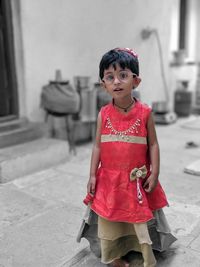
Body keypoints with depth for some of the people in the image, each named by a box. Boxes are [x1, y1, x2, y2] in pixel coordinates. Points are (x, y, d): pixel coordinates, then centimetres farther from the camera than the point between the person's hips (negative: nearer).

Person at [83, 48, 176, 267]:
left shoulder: (145, 112, -9)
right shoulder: (103, 114, -4)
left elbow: (153, 144, -3)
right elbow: (98, 145, 1)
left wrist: (154, 174, -6)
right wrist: (92, 175, -1)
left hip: (137, 179, -2)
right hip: (109, 178, 2)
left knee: (141, 220, 11)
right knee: (109, 220, 14)